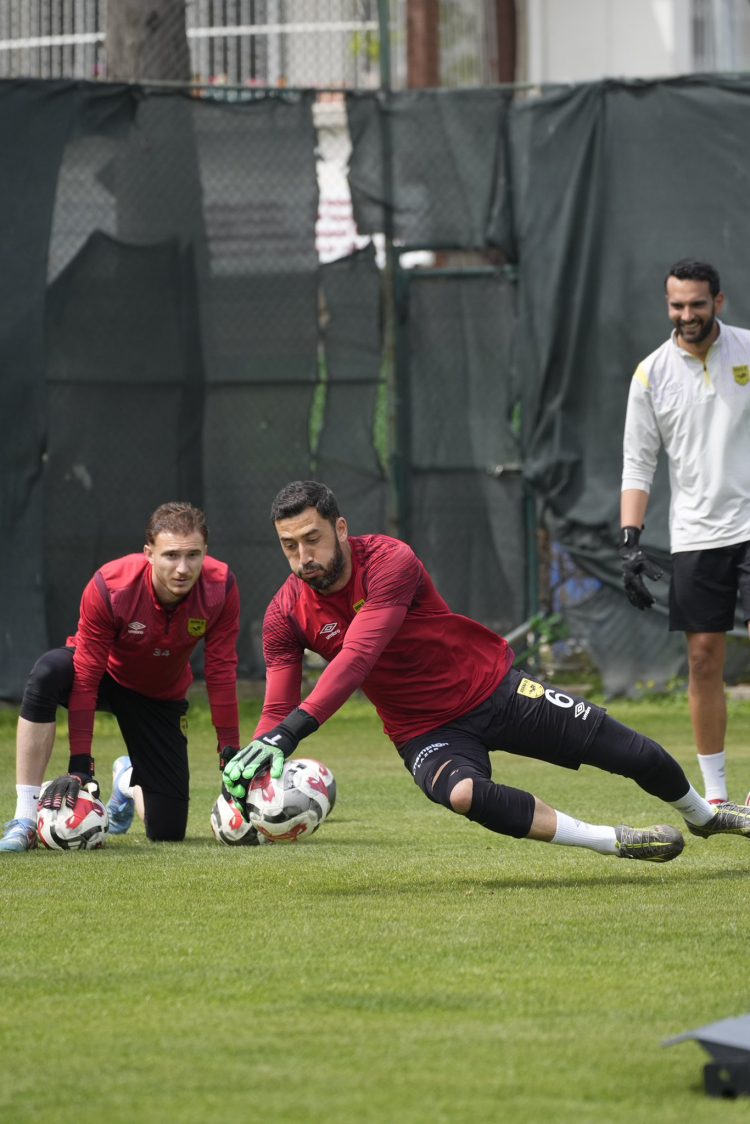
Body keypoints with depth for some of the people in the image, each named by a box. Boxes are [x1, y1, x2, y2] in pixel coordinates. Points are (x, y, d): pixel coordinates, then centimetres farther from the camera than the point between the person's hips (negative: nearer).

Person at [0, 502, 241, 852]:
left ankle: (130, 777, 34)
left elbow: (221, 673, -16)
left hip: (160, 698, 3)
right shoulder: (108, 587, -33)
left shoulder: (220, 587, -27)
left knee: (167, 830, -5)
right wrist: (79, 767, -31)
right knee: (48, 672, -40)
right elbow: (85, 677, -29)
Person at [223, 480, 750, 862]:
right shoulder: (286, 615, -11)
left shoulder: (390, 561, -26)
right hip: (426, 729, 2)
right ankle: (614, 842, -25)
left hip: (495, 689, -1)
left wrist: (291, 732, -47)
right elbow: (278, 708, -11)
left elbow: (356, 659, -37)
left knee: (640, 756, 2)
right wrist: (251, 769, -33)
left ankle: (702, 814, 37)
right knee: (459, 793, -36)